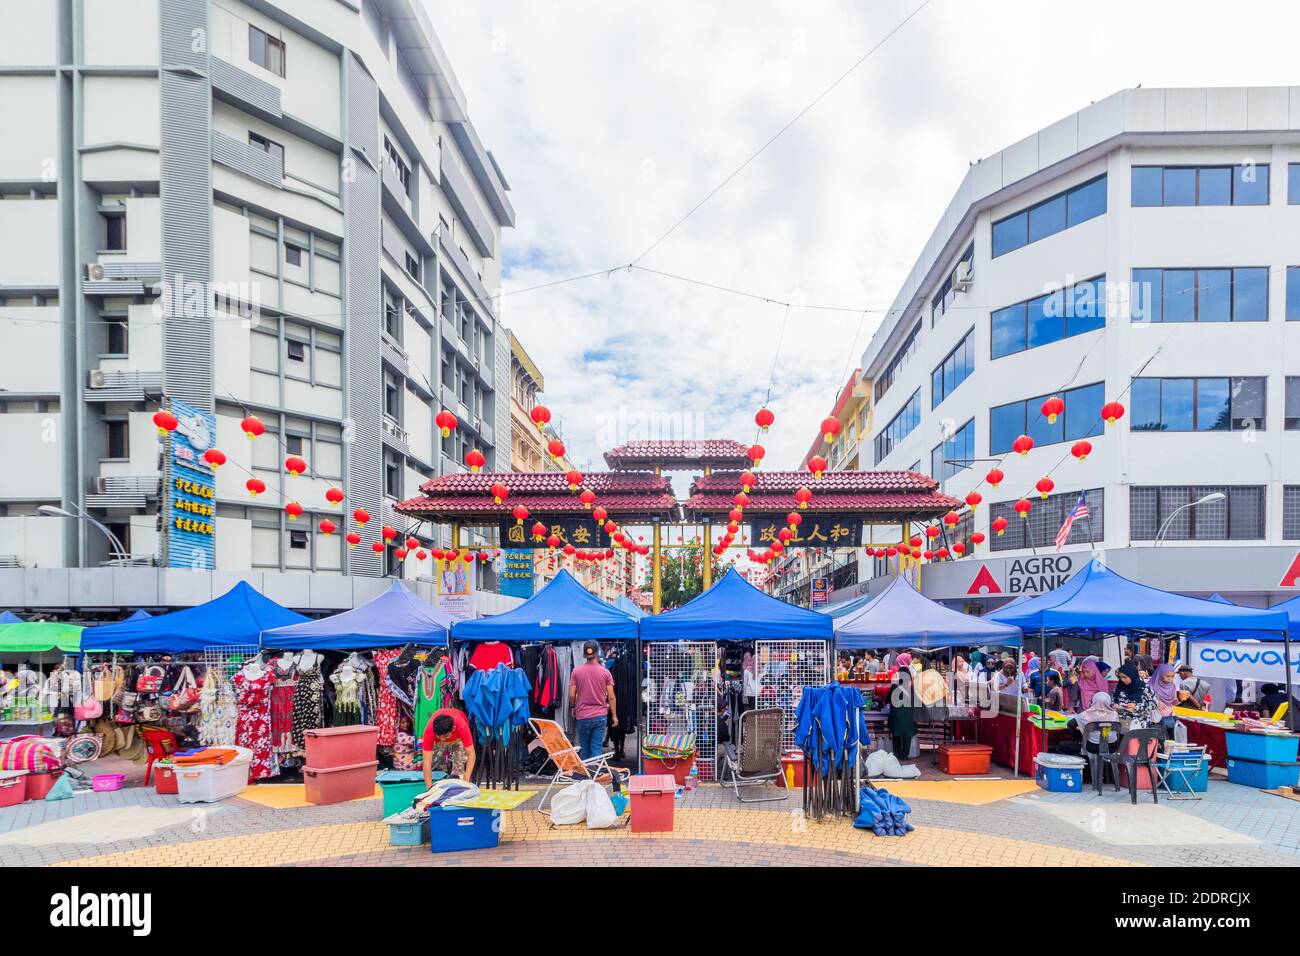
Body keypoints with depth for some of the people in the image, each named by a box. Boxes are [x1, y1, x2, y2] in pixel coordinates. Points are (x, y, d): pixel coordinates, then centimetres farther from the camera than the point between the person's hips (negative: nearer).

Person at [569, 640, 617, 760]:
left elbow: (571, 695, -4)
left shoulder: (576, 671, -5)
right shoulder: (605, 672, -4)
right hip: (600, 715, 0)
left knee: (584, 748, 12)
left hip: (582, 715, 0)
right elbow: (611, 697, -3)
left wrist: (573, 708, 15)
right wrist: (614, 715, 6)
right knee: (596, 748, 3)